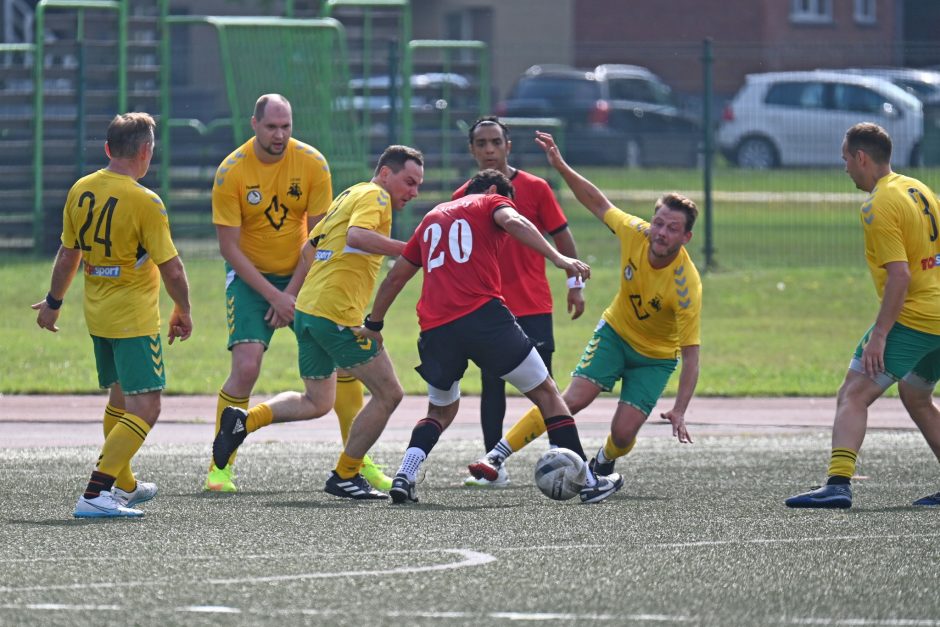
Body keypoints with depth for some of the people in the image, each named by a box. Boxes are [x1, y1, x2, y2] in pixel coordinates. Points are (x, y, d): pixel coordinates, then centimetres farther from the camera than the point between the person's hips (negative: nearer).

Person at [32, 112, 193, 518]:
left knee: (120, 399, 24)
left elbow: (68, 254, 12)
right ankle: (95, 495, -20)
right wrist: (183, 311, 2)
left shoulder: (81, 191, 1)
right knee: (145, 409, -8)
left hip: (97, 314, 8)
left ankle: (123, 485, 38)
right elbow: (171, 268, -15)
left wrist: (54, 302, 26)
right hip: (134, 318, -8)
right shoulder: (145, 202, -19)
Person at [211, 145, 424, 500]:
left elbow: (310, 247, 25)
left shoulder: (349, 196, 22)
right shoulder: (374, 196, -7)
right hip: (338, 315, -10)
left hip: (308, 310, 10)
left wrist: (290, 295, 27)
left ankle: (244, 421, 4)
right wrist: (408, 249, -28)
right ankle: (345, 477, 6)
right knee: (388, 393, 0)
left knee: (316, 402, 21)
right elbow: (357, 235, -27)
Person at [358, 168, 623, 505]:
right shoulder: (490, 203, 14)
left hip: (434, 328, 5)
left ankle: (404, 477, 2)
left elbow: (395, 277, 33)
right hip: (483, 314, -5)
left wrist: (373, 324, 44)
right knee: (545, 392, 6)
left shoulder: (432, 217, 29)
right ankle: (589, 482, 3)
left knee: (441, 410, 25)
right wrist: (558, 259, -20)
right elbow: (514, 221, -10)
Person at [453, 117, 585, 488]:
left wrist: (575, 283, 1)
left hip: (533, 306, -2)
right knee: (492, 385, 1)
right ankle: (494, 468, 5)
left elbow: (561, 236, 4)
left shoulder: (534, 188, -1)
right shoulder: (464, 197, 5)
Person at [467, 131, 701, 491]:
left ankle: (602, 467, 24)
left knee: (623, 433, -13)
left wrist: (679, 410, -40)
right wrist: (560, 166, -12)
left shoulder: (687, 286, -32)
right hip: (615, 331, 2)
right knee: (572, 400, -16)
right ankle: (497, 456, -12)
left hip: (655, 357, -2)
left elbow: (690, 354, -31)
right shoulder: (635, 233, -22)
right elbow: (597, 203, -3)